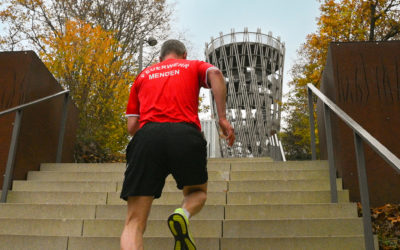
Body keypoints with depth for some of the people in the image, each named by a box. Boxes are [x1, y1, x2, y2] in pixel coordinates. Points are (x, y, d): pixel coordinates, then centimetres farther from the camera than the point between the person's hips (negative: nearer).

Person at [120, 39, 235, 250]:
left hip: (147, 137, 1)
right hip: (185, 134, -1)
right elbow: (215, 74, 0)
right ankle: (183, 215, -7)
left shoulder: (143, 75, 30)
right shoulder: (193, 66, 26)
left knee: (134, 223, 1)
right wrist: (222, 118, -2)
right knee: (198, 192, 27)